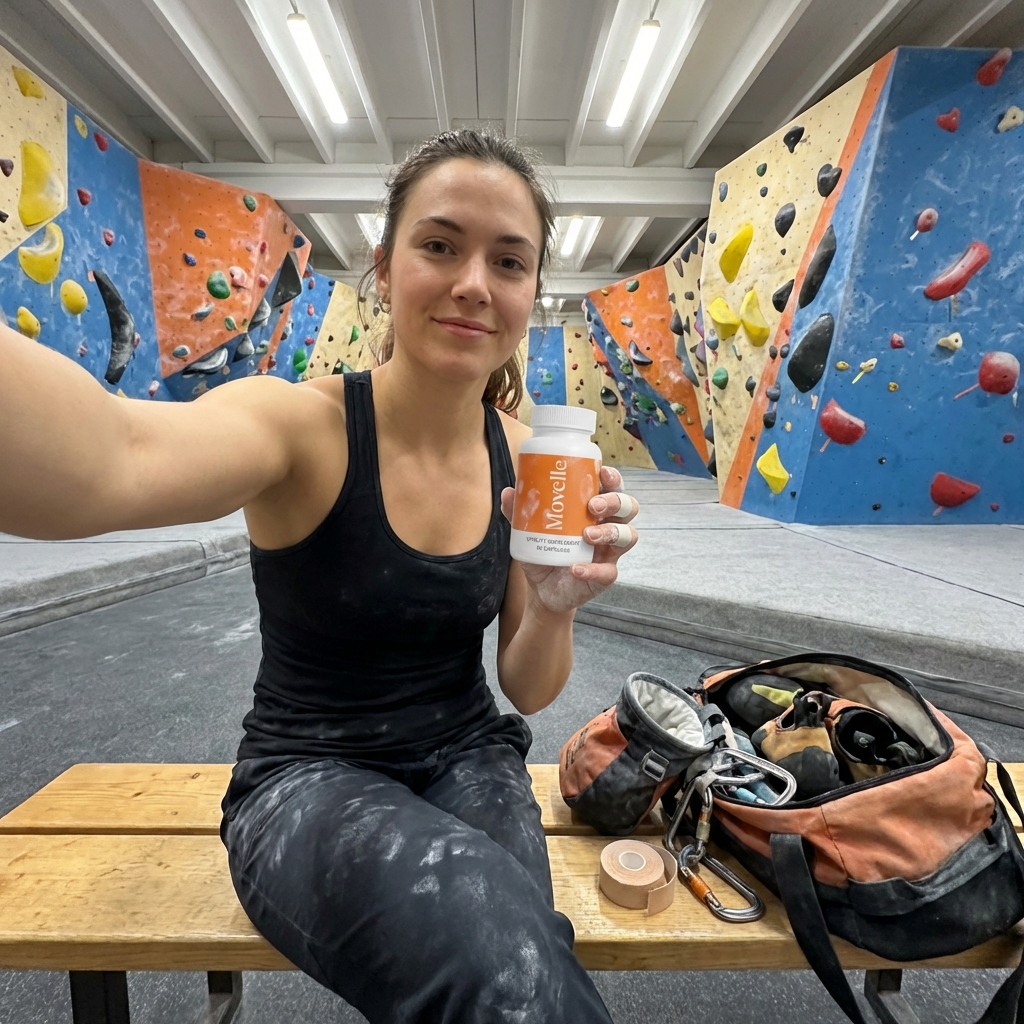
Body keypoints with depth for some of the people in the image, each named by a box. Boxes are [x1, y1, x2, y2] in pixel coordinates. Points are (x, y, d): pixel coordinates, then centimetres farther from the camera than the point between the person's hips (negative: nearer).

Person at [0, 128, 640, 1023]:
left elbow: (528, 691, -1)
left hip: (465, 757, 4)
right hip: (308, 775, -3)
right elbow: (112, 462, -42)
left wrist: (556, 605, -21)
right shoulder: (305, 423, -17)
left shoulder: (526, 461, -5)